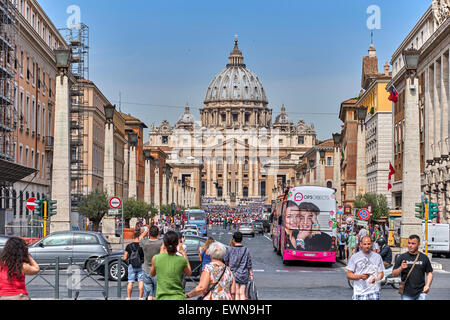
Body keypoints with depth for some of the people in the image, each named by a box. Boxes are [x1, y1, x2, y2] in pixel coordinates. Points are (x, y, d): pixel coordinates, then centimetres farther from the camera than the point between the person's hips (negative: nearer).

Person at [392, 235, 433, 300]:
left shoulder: (424, 258, 8)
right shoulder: (402, 257, 4)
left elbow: (429, 273, 12)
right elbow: (394, 274, 3)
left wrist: (427, 285, -5)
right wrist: (401, 268, -17)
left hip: (421, 293, 0)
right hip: (406, 294, 0)